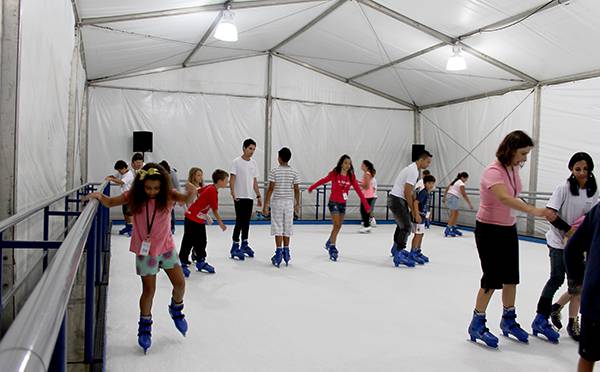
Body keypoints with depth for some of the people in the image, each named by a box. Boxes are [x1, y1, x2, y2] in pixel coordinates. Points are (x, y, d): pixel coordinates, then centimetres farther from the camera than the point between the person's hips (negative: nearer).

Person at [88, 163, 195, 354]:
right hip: (145, 250, -1)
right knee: (149, 290, 3)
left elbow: (184, 199, -29)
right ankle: (145, 326, 26)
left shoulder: (168, 195, -12)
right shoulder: (134, 196, -11)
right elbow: (110, 202, -5)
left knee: (180, 284, 5)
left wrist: (190, 193, -52)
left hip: (166, 247, 2)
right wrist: (99, 196, -26)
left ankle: (176, 309, 37)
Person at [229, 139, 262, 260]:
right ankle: (235, 247, 0)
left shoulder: (254, 163, 12)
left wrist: (258, 196, 14)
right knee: (239, 222, -7)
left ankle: (244, 244, 24)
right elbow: (232, 178, -10)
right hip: (240, 197, -6)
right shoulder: (237, 162, -6)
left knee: (246, 222, 13)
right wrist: (233, 193, -23)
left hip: (250, 197, 6)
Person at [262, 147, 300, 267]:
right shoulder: (294, 172, 1)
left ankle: (279, 253, -3)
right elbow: (296, 189, 3)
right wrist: (297, 203, 15)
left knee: (278, 228, 0)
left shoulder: (274, 171, -8)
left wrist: (265, 205, -7)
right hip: (289, 203, 3)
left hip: (277, 202, -3)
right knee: (287, 228, 11)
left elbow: (270, 189, -11)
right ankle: (286, 252, 19)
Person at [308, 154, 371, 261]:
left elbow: (358, 191, -3)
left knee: (338, 226, 14)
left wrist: (366, 205, -6)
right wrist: (311, 188, 14)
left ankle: (329, 243, 35)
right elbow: (323, 181, 2)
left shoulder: (351, 177, -2)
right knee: (337, 225, -12)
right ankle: (332, 248, -2)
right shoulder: (334, 174, -11)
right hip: (333, 202, -5)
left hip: (343, 204, 5)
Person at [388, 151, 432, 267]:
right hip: (397, 199, -11)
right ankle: (398, 255, -16)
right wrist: (413, 211, -13)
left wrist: (415, 209, 14)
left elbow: (411, 191, 17)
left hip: (396, 199, 11)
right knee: (406, 226, -15)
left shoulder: (413, 169, 13)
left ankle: (396, 249, 41)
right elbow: (407, 193, -21)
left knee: (402, 224, 26)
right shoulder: (413, 171, -19)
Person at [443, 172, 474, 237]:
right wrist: (469, 204, -12)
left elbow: (446, 189, 21)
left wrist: (444, 198, 27)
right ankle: (447, 230, -10)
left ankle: (454, 229, 20)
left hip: (449, 196, 9)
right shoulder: (461, 184, -9)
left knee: (456, 214, 15)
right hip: (453, 198, -9)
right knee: (454, 215, -6)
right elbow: (464, 195, -14)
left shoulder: (455, 181, 18)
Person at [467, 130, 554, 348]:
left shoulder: (514, 169, 1)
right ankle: (477, 325, 13)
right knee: (492, 279, -3)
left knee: (511, 277, 14)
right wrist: (534, 210, -52)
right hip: (489, 230, -8)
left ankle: (508, 320, 32)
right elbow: (504, 198, -42)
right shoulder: (493, 172, -24)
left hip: (508, 228, 8)